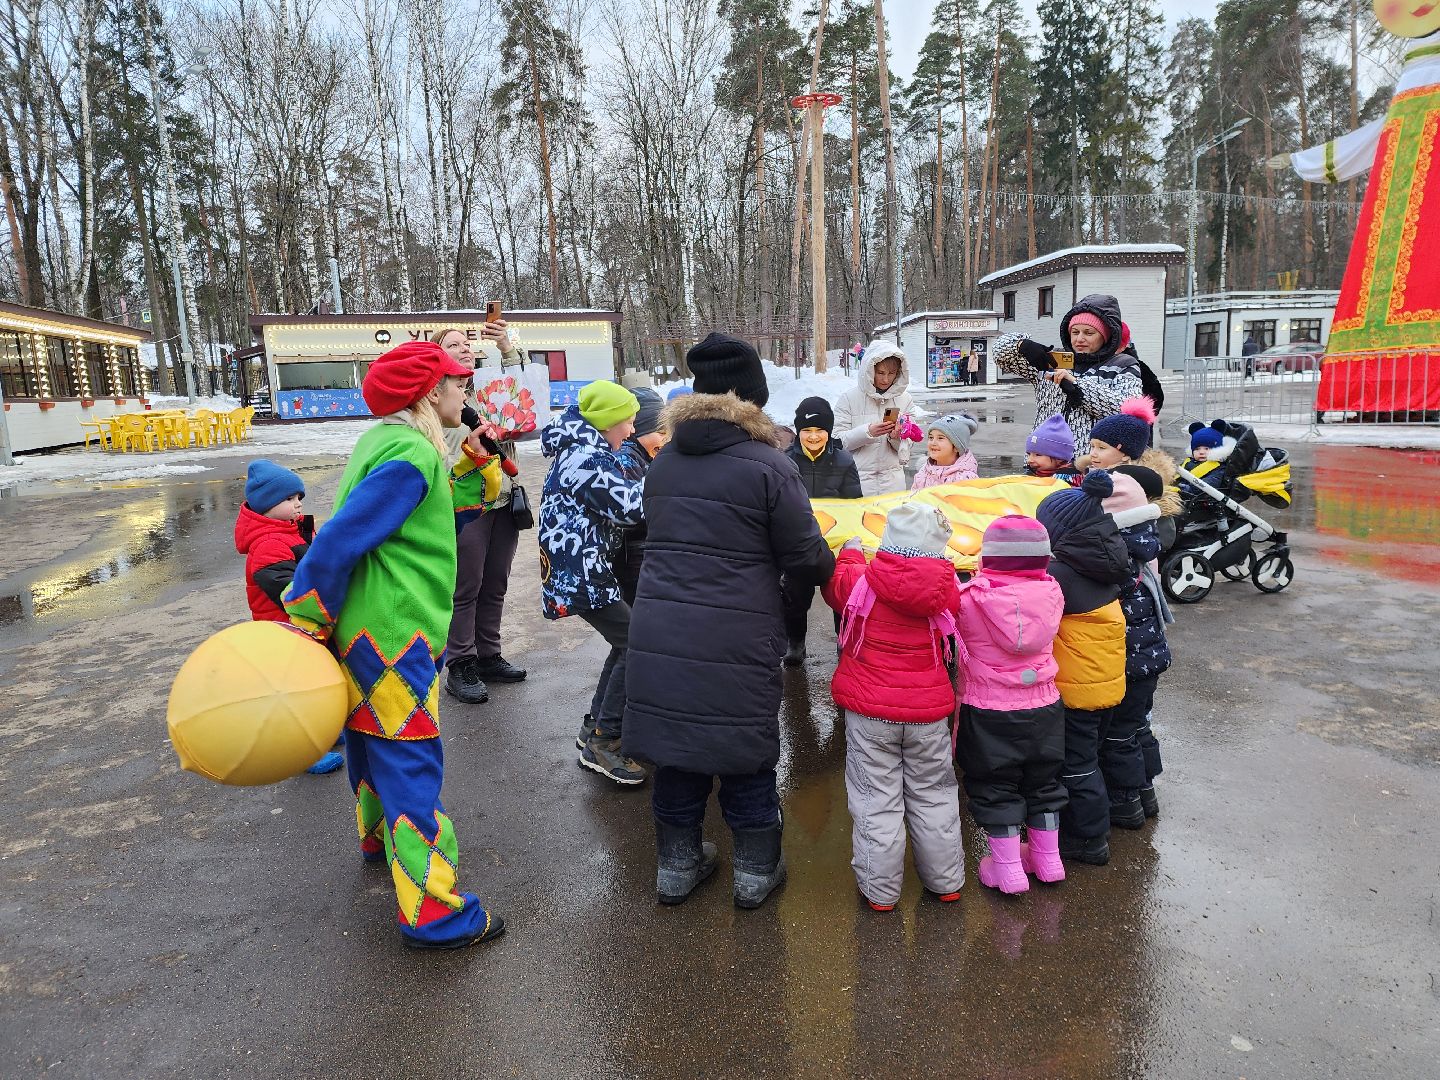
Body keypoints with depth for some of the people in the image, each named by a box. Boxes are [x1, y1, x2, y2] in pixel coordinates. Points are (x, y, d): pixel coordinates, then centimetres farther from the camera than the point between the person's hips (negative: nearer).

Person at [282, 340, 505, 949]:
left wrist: (468, 467, 12)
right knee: (411, 765, -4)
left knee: (372, 742, 27)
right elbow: (338, 541, -24)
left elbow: (435, 511, 20)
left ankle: (379, 838, 50)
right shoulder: (411, 456, -20)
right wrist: (301, 626, -18)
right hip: (393, 636, -10)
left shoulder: (384, 441, 11)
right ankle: (434, 916, 5)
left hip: (363, 629, 10)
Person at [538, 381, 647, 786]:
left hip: (582, 568, 11)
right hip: (581, 572, -11)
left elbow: (611, 505, 20)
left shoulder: (579, 451, 15)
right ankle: (601, 742, -3)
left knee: (626, 643, 15)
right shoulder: (588, 459, -18)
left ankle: (595, 726, 23)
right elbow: (631, 507, -22)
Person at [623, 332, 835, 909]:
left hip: (658, 637, 5)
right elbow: (806, 559, -6)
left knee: (675, 751, 17)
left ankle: (677, 866, 33)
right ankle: (756, 871, 29)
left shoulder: (662, 462, 8)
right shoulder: (769, 467, -10)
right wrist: (830, 567, 15)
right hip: (736, 643, -5)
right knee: (747, 756, 13)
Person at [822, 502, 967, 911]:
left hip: (870, 711, -2)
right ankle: (946, 881, 31)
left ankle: (880, 889, 17)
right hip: (929, 712, 2)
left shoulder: (859, 580, -14)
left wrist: (849, 554, 25)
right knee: (934, 797, 17)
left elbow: (834, 588, 7)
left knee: (877, 801, 7)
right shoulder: (946, 589, -9)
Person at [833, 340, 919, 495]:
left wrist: (897, 438, -15)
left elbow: (906, 446, 6)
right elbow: (837, 440, -10)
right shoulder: (850, 398, -5)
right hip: (858, 479, -3)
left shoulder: (904, 399, 4)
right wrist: (868, 432, -21)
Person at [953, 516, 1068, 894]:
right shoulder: (1051, 592, -10)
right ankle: (1048, 858, 36)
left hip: (988, 712, -3)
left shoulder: (971, 597, -20)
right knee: (1042, 783, 22)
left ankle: (1008, 869, 20)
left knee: (995, 789, 12)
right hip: (1043, 707, 4)